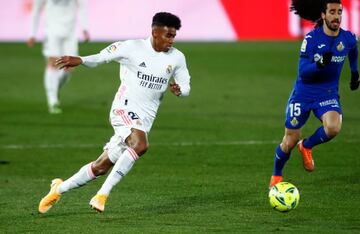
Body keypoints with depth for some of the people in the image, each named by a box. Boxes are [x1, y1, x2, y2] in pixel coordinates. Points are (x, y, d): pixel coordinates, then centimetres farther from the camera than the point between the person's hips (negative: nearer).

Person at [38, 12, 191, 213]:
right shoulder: (132, 48, -6)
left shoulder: (177, 58, 7)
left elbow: (185, 86, 16)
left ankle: (60, 189, 21)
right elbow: (101, 57, 0)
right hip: (125, 109, -5)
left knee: (101, 166, 4)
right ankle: (103, 194, -26)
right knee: (141, 145, -33)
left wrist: (179, 89, -9)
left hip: (145, 119, 5)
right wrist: (80, 60, -20)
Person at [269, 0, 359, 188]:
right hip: (303, 94, -2)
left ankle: (307, 146, 3)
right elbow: (302, 72, -19)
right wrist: (320, 64, -36)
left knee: (333, 127, -30)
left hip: (328, 95, 2)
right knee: (290, 141, 2)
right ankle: (276, 176, 31)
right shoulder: (311, 38, -14)